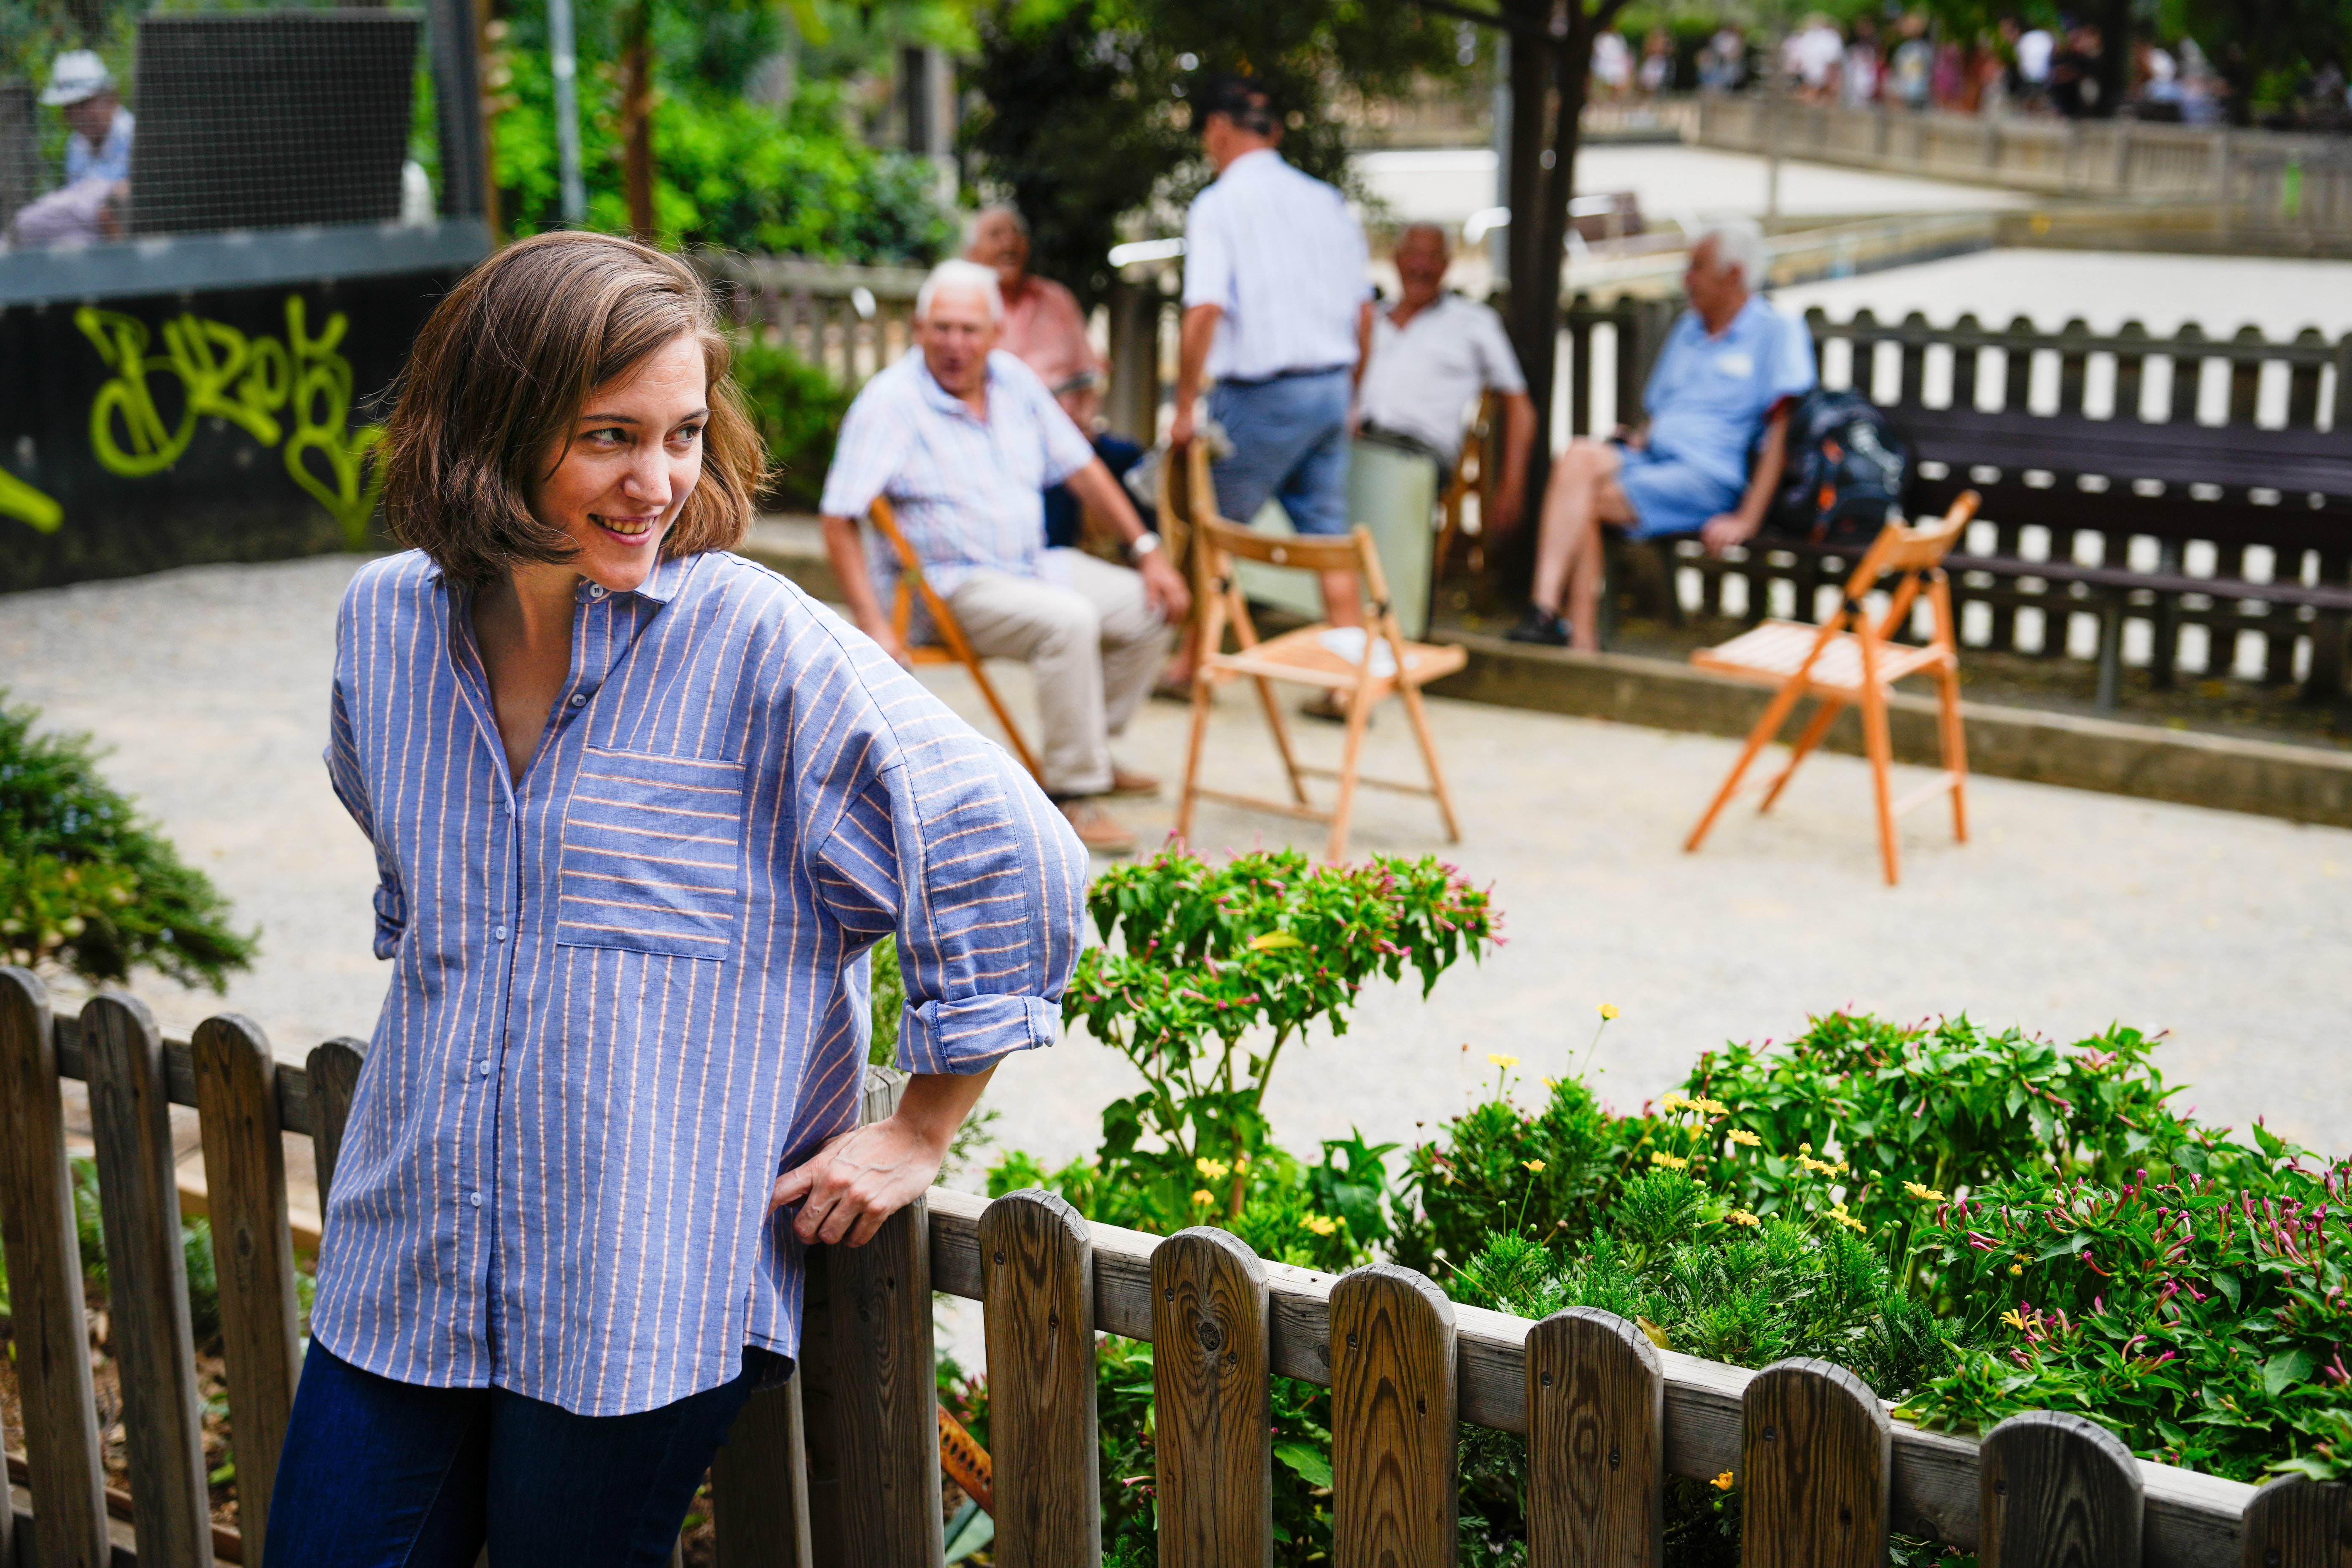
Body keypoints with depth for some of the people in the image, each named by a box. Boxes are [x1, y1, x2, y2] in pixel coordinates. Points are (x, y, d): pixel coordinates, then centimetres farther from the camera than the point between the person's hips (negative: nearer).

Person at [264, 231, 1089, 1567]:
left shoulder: (761, 644, -14)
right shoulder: (386, 620, 2)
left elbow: (1012, 862, -12)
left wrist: (922, 1132, -7)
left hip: (648, 1297, -5)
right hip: (404, 1270, 5)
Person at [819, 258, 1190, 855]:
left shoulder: (1014, 380, 4)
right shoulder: (890, 402, -16)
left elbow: (1081, 467, 13)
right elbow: (839, 520, -20)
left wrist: (1148, 552, 8)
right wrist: (874, 625, -28)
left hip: (1033, 564, 8)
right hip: (945, 584, -8)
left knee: (1151, 610, 1)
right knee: (1068, 621, -31)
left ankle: (1091, 751, 17)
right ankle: (1071, 795, -22)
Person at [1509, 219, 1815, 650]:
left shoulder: (1777, 332, 1)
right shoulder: (1688, 327, 24)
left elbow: (1782, 431, -8)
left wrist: (1746, 520, -17)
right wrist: (1640, 440, 4)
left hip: (1709, 475, -6)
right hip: (1652, 457, 6)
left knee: (1587, 501, -26)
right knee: (1580, 457, -27)